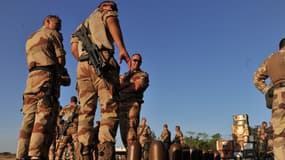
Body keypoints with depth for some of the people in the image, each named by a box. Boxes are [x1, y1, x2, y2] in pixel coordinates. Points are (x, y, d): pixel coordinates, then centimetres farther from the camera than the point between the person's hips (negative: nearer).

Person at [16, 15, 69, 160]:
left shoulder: (30, 39, 31)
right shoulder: (53, 34, 8)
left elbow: (32, 61, 22)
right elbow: (61, 59, -2)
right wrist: (60, 71, 18)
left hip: (31, 78, 7)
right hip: (47, 78, -7)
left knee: (29, 119, 1)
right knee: (44, 118, -15)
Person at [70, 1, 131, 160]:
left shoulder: (83, 24, 36)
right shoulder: (106, 13, 21)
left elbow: (74, 48, 21)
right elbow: (112, 22, -5)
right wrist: (122, 48, -19)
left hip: (82, 64, 6)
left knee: (86, 109, 0)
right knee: (110, 106, -13)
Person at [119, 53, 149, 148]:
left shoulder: (143, 75, 9)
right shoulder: (123, 76, 24)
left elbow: (136, 87, -7)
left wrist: (122, 87, 3)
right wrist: (129, 83, -3)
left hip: (133, 105, -5)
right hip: (121, 106, 6)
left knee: (131, 134, -18)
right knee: (124, 134, 5)